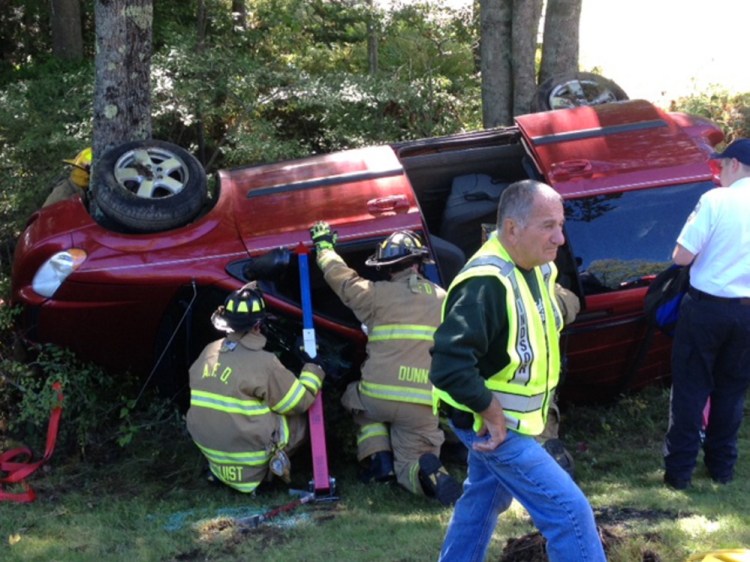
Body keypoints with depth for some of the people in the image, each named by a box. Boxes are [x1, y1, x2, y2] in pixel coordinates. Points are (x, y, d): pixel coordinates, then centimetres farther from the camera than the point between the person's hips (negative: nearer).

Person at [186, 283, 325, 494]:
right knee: (301, 417, 11)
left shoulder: (209, 352, 0)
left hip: (213, 455, 6)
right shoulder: (262, 363, -19)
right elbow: (300, 402, -7)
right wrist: (313, 370, 10)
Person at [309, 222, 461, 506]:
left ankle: (377, 457, 14)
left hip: (380, 395, -2)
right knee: (409, 467, 12)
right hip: (424, 405, 2)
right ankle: (430, 471, -25)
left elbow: (342, 279, 16)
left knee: (354, 397, 33)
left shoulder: (378, 294, 0)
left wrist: (324, 246, 32)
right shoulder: (443, 299, 11)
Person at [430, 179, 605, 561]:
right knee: (569, 510, -8)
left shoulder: (538, 269, 2)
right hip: (491, 423, -10)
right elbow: (449, 364, -37)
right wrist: (493, 415, -25)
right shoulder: (486, 283, -29)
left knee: (484, 500, 24)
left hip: (506, 419, 10)